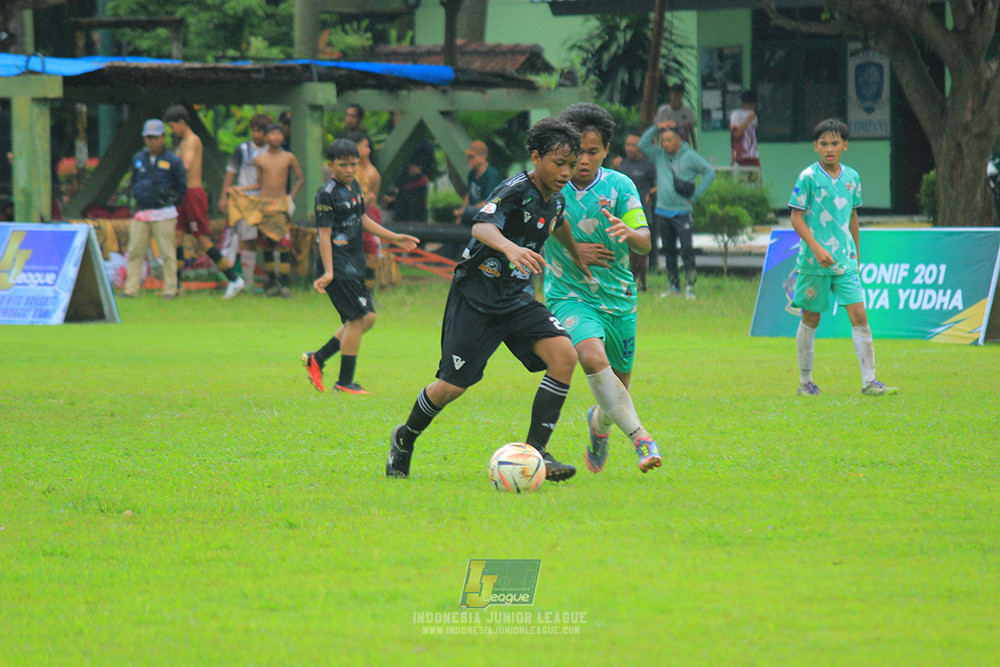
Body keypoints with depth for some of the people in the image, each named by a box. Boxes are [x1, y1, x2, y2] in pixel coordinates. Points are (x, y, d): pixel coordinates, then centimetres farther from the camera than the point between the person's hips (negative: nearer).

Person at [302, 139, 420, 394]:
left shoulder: (354, 186, 12)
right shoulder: (327, 194, -14)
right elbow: (325, 234, -18)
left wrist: (394, 238, 26)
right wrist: (329, 272, -24)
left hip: (354, 265, 9)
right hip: (339, 265, -9)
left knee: (367, 318, 10)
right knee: (358, 318, -10)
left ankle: (317, 359, 18)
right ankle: (345, 382, -3)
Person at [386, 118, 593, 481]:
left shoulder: (556, 199, 5)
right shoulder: (515, 191, -20)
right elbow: (482, 226, -39)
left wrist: (577, 256, 47)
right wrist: (509, 247, -60)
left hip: (518, 298, 7)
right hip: (476, 297, -7)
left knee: (564, 355, -17)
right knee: (453, 385, -4)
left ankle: (534, 452, -12)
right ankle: (405, 439, 26)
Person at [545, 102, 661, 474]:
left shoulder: (619, 186, -5)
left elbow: (645, 244, -11)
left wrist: (628, 232, -36)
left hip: (618, 298, 2)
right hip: (569, 295, -2)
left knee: (618, 385, 10)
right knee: (592, 356, -32)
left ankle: (599, 422, 46)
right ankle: (639, 438, -37)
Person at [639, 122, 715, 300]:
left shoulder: (690, 156, -3)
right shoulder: (659, 155, 8)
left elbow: (710, 172, -3)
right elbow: (642, 144, 2)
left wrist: (695, 195, -6)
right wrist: (656, 128, -6)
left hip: (682, 212, -5)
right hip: (663, 211, 5)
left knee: (687, 249, -11)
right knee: (668, 250, 9)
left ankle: (690, 286, -10)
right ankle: (674, 286, 16)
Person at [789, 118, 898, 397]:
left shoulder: (851, 177, 8)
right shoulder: (808, 177, -7)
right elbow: (796, 217, -9)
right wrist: (816, 248, -19)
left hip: (845, 261, 4)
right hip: (814, 261, -4)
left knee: (859, 315, -6)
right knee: (811, 319, 5)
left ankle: (869, 381, -6)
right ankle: (805, 382, 18)